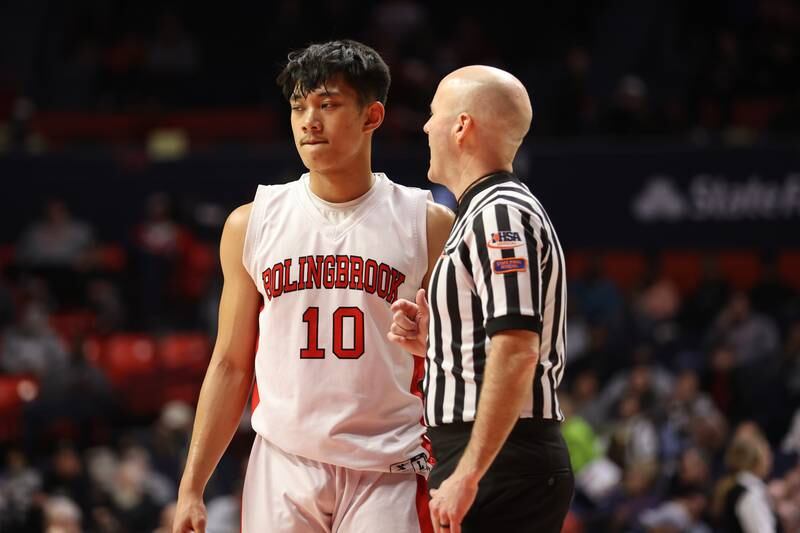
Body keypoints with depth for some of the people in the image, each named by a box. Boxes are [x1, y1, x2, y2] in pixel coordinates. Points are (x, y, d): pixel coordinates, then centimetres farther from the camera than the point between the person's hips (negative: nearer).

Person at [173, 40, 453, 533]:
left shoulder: (427, 225, 2)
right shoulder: (252, 225, 8)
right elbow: (231, 365, 11)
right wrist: (192, 487, 7)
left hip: (386, 473, -2)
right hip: (283, 469, 2)